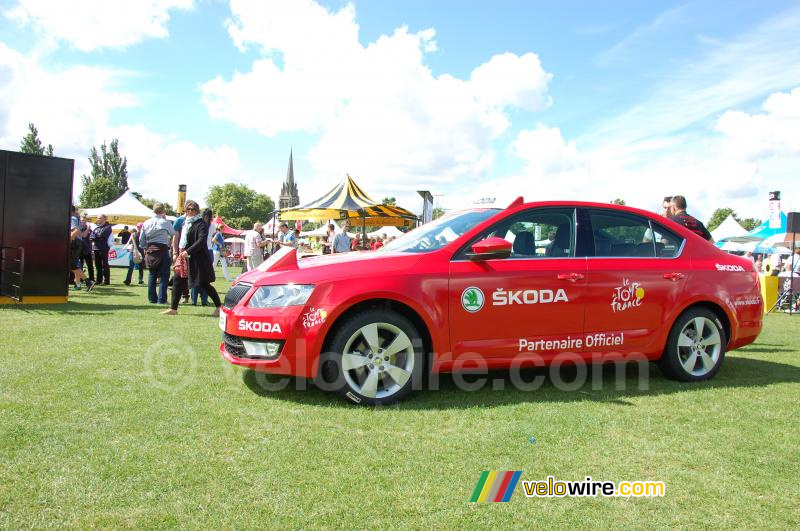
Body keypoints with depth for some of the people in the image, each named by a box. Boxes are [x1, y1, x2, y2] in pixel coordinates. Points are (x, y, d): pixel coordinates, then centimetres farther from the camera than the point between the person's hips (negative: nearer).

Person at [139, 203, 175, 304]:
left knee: (152, 275, 13)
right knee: (164, 276, 1)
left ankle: (152, 298, 16)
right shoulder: (165, 222, -7)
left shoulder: (146, 223, 7)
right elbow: (173, 234, 6)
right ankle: (161, 299, -1)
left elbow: (141, 240, 9)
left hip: (150, 251, 5)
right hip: (162, 250, -5)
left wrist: (145, 248, 23)